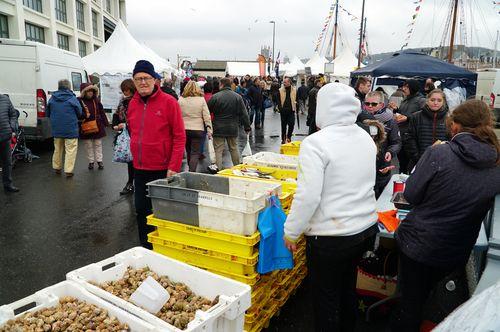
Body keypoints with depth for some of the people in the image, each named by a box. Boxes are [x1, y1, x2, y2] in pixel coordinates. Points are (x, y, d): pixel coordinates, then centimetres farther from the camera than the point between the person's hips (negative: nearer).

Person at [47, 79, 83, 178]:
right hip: (70, 129, -5)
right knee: (71, 150, -1)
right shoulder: (72, 98, -10)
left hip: (56, 128, 5)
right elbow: (80, 113, -2)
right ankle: (68, 170, -4)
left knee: (58, 149, 19)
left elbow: (48, 114, 12)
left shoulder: (52, 98, 3)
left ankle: (57, 168, 30)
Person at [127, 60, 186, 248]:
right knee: (141, 210, 13)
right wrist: (136, 156, 11)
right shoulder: (133, 103, 7)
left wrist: (174, 167, -17)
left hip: (163, 169, -5)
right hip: (139, 169, 6)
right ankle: (145, 247, 31)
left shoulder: (169, 102, -10)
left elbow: (179, 137, -12)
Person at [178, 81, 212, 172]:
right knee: (195, 153, 0)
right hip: (198, 129, -2)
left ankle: (191, 170, 30)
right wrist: (209, 131, 0)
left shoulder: (181, 99, -1)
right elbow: (206, 116, -4)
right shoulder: (201, 99, -3)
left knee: (189, 152, 17)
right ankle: (192, 171, -13)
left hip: (184, 129, 2)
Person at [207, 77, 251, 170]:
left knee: (218, 150, 1)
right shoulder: (238, 97, 0)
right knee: (234, 149, 17)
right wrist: (247, 127, 6)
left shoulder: (215, 96, -8)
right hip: (233, 129, 3)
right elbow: (244, 114, 1)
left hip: (218, 129, -3)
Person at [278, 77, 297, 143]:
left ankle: (289, 136, 18)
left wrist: (296, 108, -2)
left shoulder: (294, 90, 3)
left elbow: (296, 100, 7)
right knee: (283, 125, 8)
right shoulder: (280, 90, 3)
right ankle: (283, 139, 20)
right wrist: (280, 108, -9)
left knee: (291, 124, -7)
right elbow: (278, 101, 4)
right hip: (283, 110, 1)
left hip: (291, 110, -1)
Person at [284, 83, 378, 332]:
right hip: (367, 228, 8)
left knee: (326, 300, 12)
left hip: (331, 237, -7)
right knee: (347, 288, 27)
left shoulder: (316, 143, -20)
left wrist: (291, 231, -11)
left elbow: (308, 196, -23)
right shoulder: (366, 138, 4)